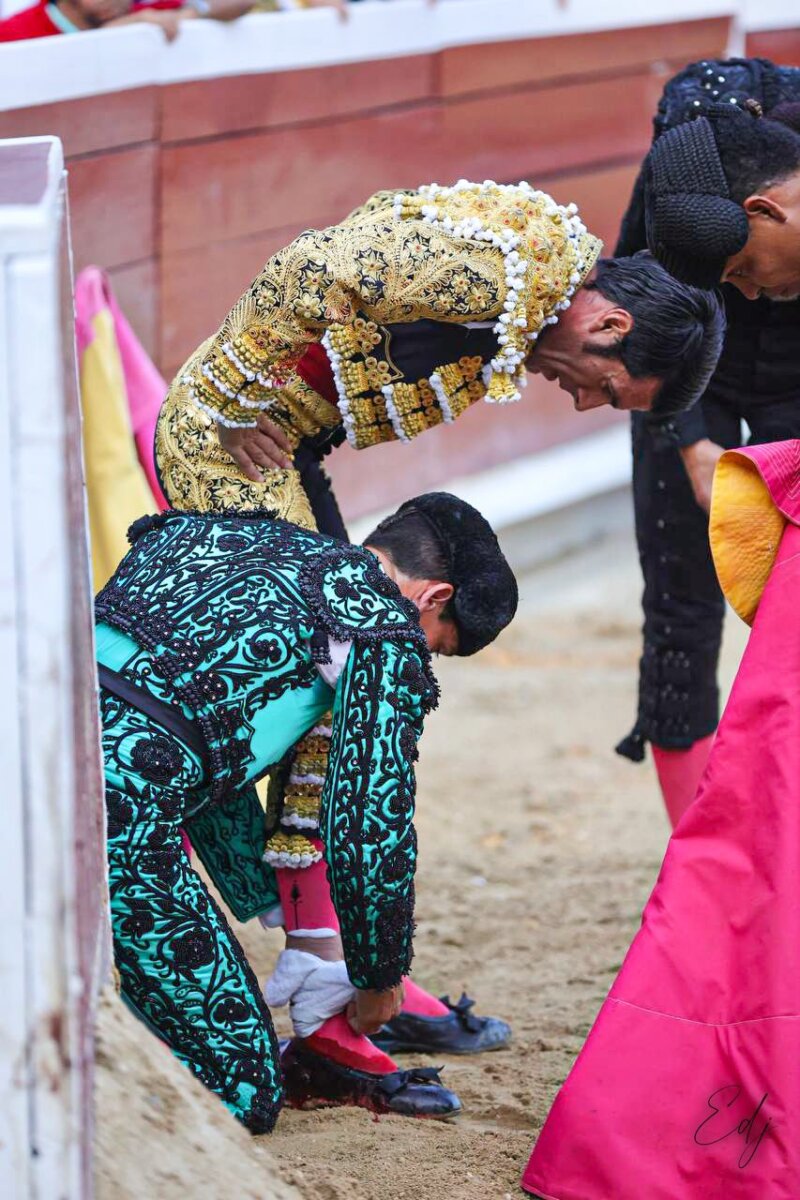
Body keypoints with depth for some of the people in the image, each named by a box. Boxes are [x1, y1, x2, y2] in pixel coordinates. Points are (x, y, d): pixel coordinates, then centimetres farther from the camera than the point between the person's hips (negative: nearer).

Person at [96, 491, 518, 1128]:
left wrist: (265, 903, 45)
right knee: (244, 1095, 0)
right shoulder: (388, 634, 6)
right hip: (116, 802, -8)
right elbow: (369, 829, 5)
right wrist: (379, 980, 23)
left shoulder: (234, 532, 28)